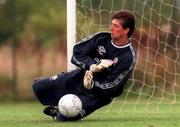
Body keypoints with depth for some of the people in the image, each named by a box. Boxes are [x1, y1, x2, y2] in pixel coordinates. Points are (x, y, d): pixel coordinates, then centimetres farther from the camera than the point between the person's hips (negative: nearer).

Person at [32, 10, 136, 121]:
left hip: (98, 93, -5)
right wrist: (92, 66, -24)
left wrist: (92, 84, -31)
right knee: (38, 87, -4)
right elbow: (77, 52, -8)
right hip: (79, 77, 5)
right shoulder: (102, 38, -7)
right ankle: (55, 108, 26)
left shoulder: (129, 57, -20)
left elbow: (111, 87, -21)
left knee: (64, 116, -24)